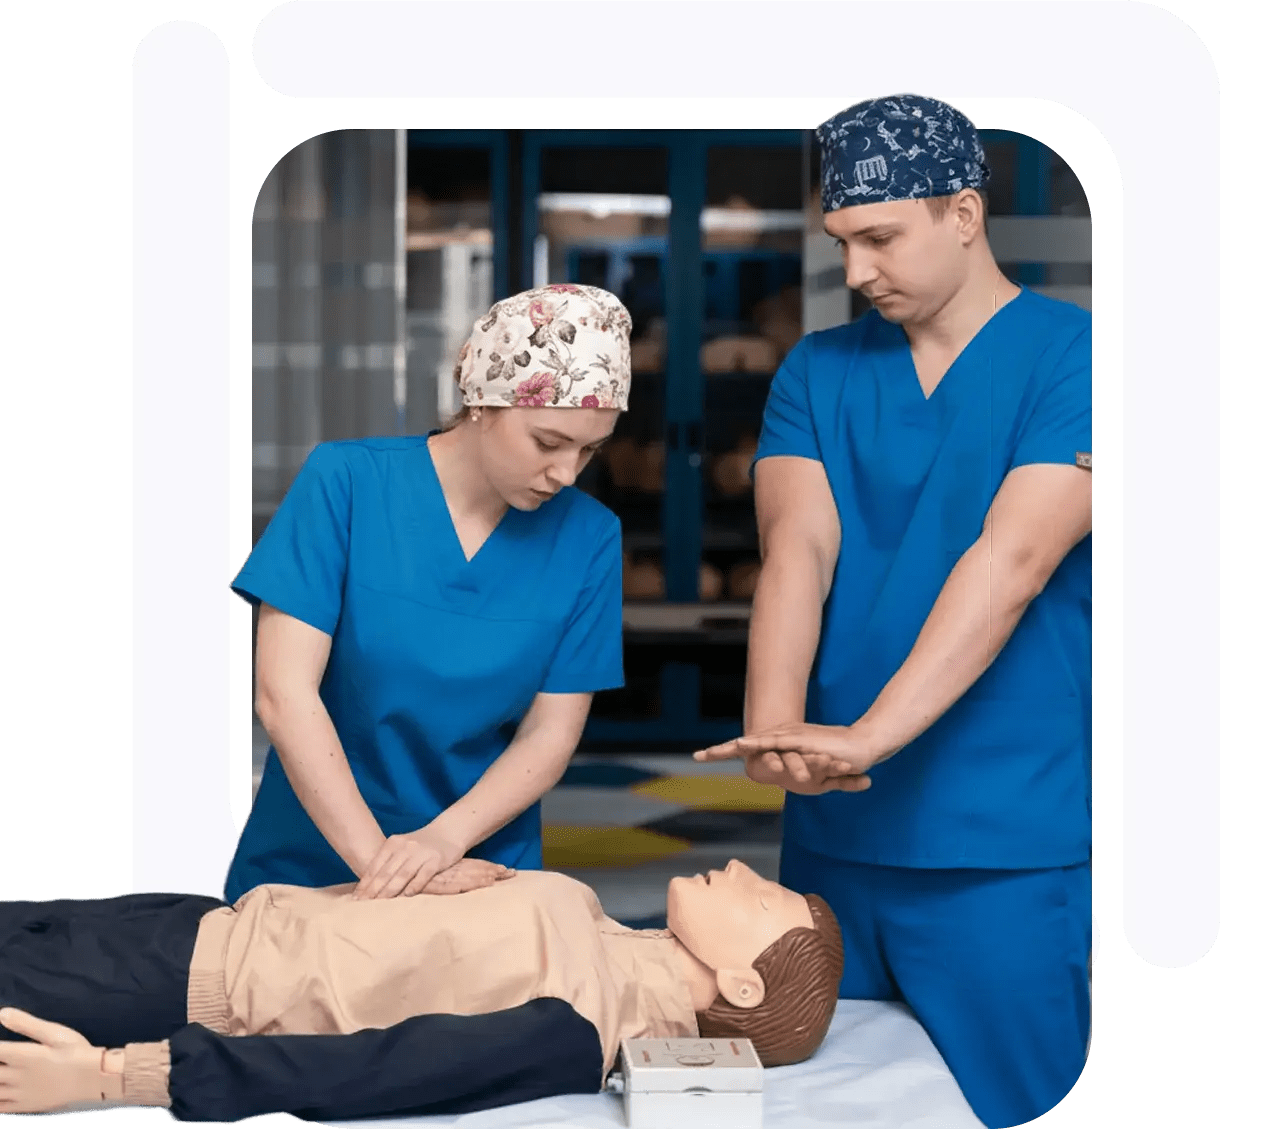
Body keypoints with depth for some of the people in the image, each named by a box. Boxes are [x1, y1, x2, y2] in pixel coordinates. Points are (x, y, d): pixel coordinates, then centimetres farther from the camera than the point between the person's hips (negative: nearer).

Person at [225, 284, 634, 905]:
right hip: (312, 863, -1)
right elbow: (284, 694, -14)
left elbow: (551, 732, -3)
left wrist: (444, 838, -20)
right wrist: (376, 862, -21)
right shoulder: (346, 482, -10)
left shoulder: (588, 539, -4)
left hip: (481, 876, 1)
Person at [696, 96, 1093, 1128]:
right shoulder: (818, 372, 9)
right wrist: (775, 729, -24)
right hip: (834, 828, 5)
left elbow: (1011, 563, -18)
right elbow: (797, 550, -6)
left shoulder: (1072, 358, -6)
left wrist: (866, 739, -28)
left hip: (1003, 847, -4)